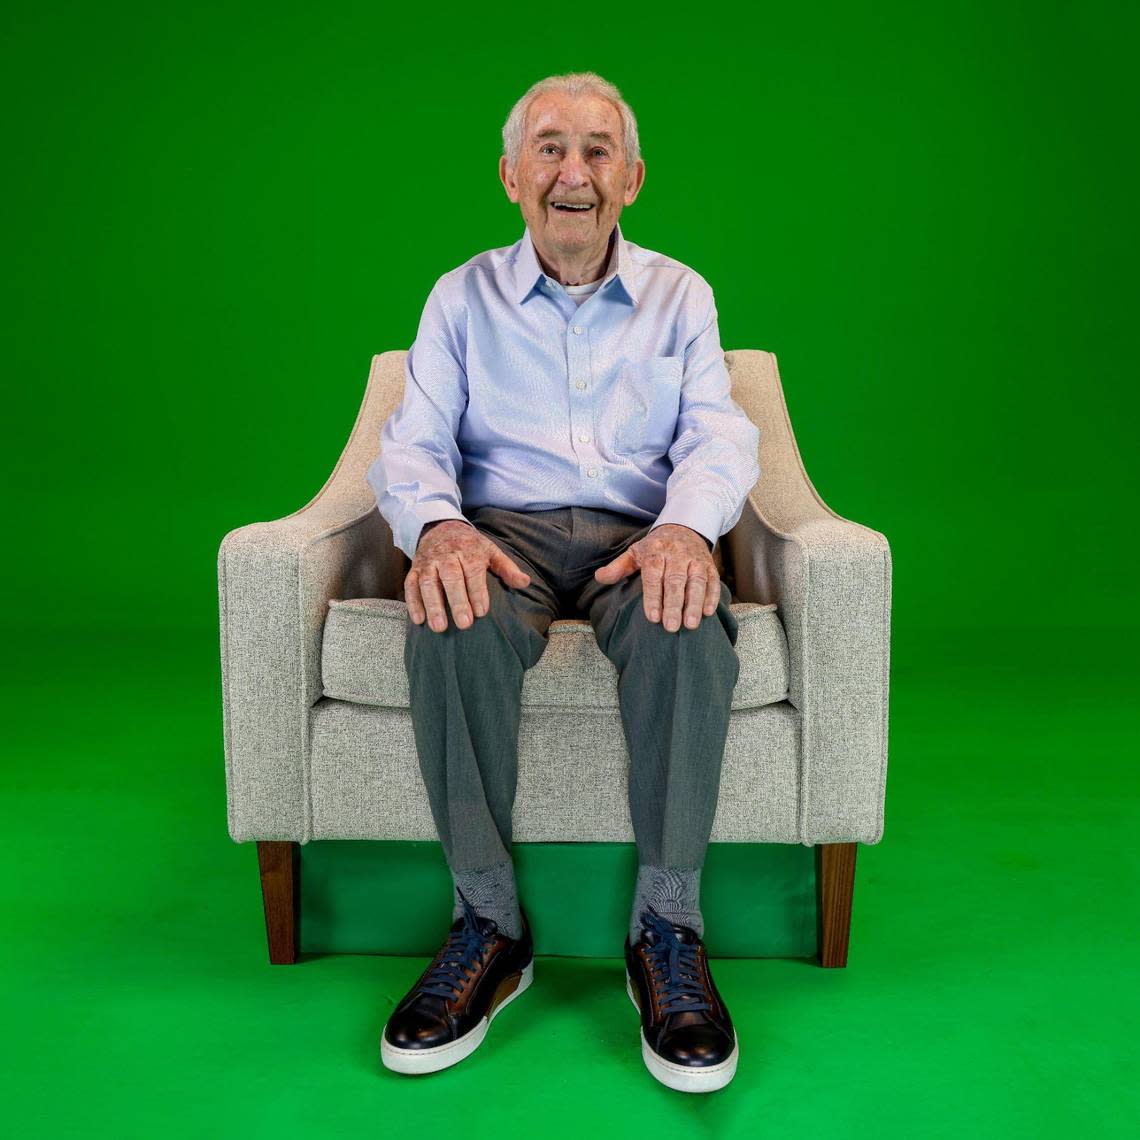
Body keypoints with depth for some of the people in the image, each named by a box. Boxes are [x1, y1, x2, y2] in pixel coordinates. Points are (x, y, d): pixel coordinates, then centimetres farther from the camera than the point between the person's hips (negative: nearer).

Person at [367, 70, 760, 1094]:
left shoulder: (679, 295, 15)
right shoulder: (463, 297, 14)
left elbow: (719, 434, 2)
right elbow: (414, 442, 4)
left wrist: (686, 526, -22)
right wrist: (438, 525, -21)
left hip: (639, 534, 0)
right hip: (504, 531, 0)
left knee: (689, 621, -36)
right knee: (455, 619, -36)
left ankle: (668, 928, -25)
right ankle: (489, 922, -22)